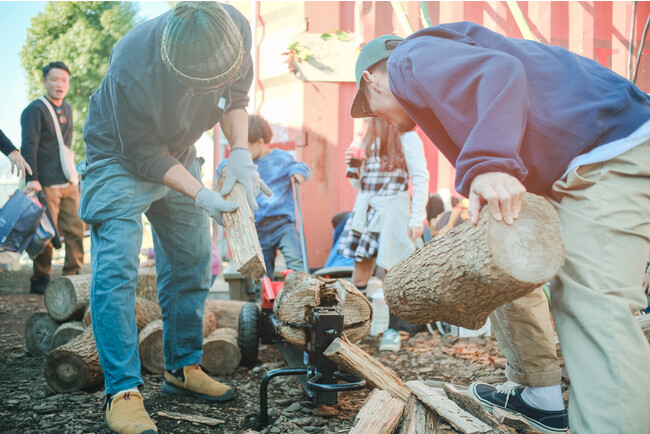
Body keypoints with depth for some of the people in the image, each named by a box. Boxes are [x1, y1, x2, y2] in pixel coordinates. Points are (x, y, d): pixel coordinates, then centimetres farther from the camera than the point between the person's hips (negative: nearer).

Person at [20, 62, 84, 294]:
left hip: (69, 182, 7)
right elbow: (29, 147, -13)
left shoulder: (66, 109, 16)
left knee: (75, 230, 5)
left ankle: (73, 275, 15)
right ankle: (40, 281, 9)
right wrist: (31, 179, -20)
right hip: (46, 185, -7)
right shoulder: (35, 109, -6)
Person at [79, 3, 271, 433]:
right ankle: (123, 392, -8)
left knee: (192, 265, 10)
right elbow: (144, 155, -26)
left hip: (178, 156, 6)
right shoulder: (132, 71, -38)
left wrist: (240, 153, -20)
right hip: (121, 158, -6)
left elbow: (237, 95, -5)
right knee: (116, 269, -16)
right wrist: (200, 196, -31)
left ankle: (183, 368, 24)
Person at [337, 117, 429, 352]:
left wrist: (417, 218, -12)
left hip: (392, 211, -6)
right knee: (360, 268, 3)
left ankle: (393, 331, 7)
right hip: (365, 209, 6)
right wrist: (353, 168, -1)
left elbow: (420, 179, -6)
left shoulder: (406, 138, -3)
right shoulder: (368, 140, 18)